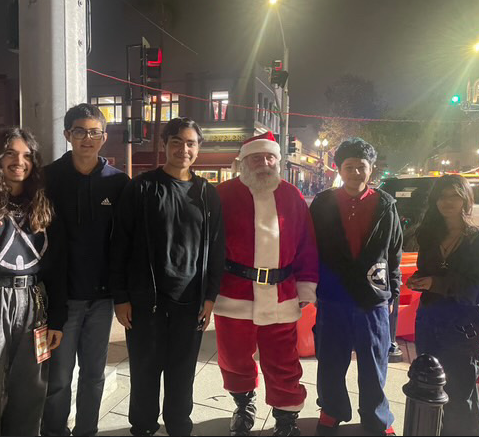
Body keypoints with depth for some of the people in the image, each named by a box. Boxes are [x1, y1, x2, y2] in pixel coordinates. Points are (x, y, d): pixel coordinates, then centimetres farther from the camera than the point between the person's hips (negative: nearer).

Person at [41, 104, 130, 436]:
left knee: (94, 373, 14)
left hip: (101, 295, 1)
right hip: (62, 294, -1)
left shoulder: (118, 182, 1)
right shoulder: (50, 177, -1)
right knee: (59, 377, 7)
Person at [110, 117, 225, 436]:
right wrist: (121, 296, -6)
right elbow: (121, 245, -3)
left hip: (191, 301, 2)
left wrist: (210, 296, 2)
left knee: (183, 373, 14)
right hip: (146, 299, -1)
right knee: (145, 371, 12)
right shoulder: (141, 188, -2)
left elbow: (216, 249, 6)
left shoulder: (209, 194, 5)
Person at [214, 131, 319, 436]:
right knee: (235, 359, 16)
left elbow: (307, 244, 7)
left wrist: (306, 286, 3)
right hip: (234, 294, 0)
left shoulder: (292, 196, 6)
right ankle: (244, 405, 43)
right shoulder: (225, 194, 0)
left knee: (283, 364, 10)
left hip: (281, 296, 1)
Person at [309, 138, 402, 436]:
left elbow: (395, 255, 8)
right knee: (331, 364, 14)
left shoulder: (386, 206, 1)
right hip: (332, 298, 0)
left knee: (374, 367, 13)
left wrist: (392, 294, 8)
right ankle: (332, 411, 38)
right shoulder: (323, 204, -1)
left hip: (374, 299, 1)